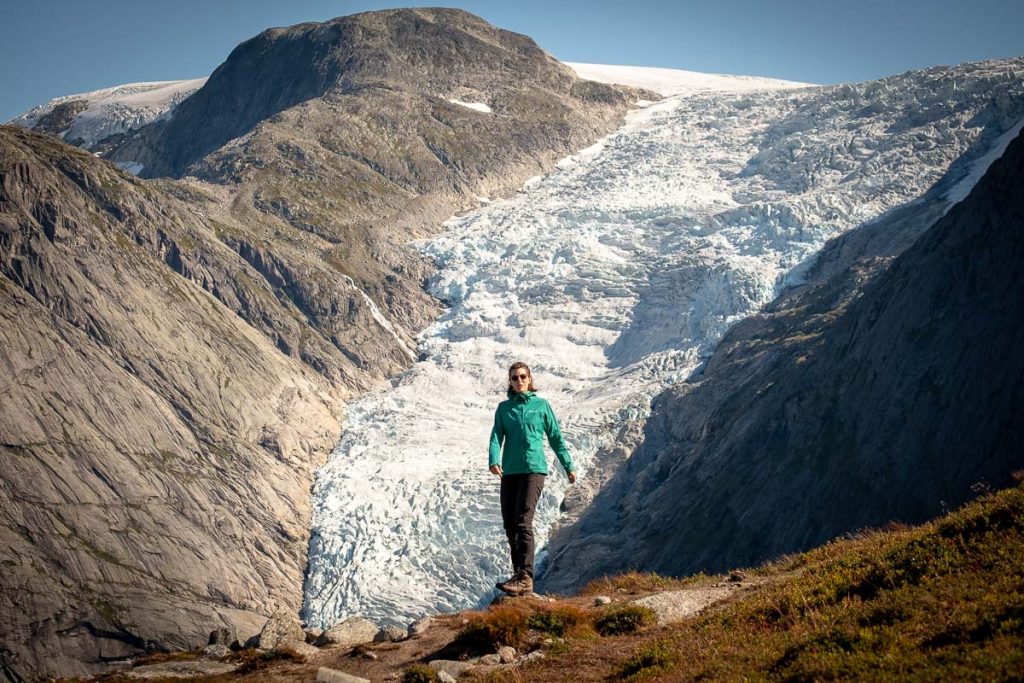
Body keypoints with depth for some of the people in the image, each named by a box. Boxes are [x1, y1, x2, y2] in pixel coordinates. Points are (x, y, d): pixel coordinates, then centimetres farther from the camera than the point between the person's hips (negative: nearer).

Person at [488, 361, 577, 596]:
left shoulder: (541, 405, 7)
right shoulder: (504, 408, 13)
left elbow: (556, 437, 11)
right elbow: (496, 436, 2)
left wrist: (568, 465, 11)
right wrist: (493, 460, -16)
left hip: (534, 468, -4)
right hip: (509, 471, 4)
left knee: (523, 521, -16)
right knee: (509, 524, 4)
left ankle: (525, 577, -20)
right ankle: (519, 573, 15)